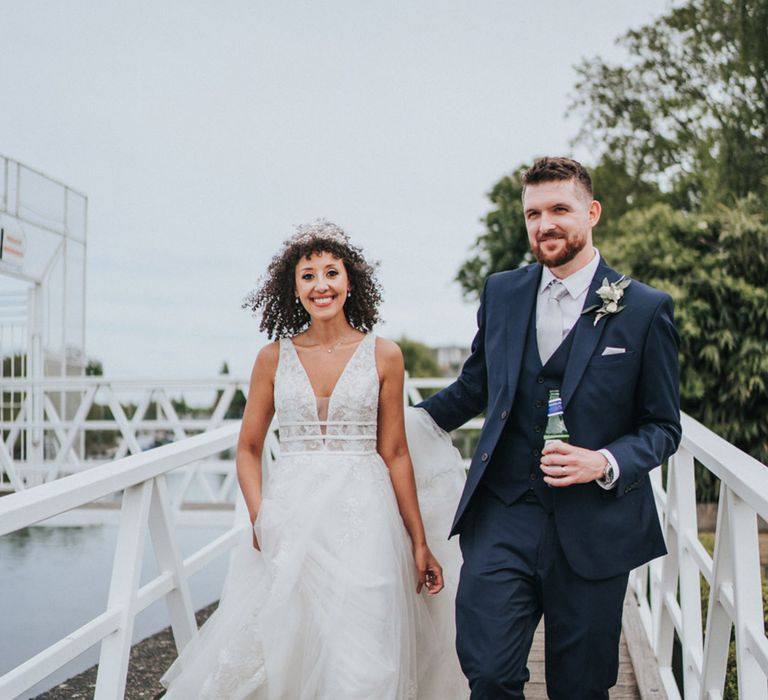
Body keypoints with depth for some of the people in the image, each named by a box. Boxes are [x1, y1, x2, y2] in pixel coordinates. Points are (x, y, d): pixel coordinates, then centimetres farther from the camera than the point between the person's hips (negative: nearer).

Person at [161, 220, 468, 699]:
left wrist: (420, 542, 4)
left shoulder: (384, 355, 2)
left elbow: (395, 454, 4)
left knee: (360, 660, 0)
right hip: (290, 516, 1)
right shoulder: (273, 358, 4)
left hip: (363, 519, -1)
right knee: (280, 643, 5)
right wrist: (259, 517, -7)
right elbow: (249, 448, 9)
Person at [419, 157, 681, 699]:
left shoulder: (645, 310, -2)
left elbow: (662, 427, 2)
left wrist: (605, 463, -16)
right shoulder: (501, 293, 8)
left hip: (593, 527, -2)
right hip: (503, 516, 2)